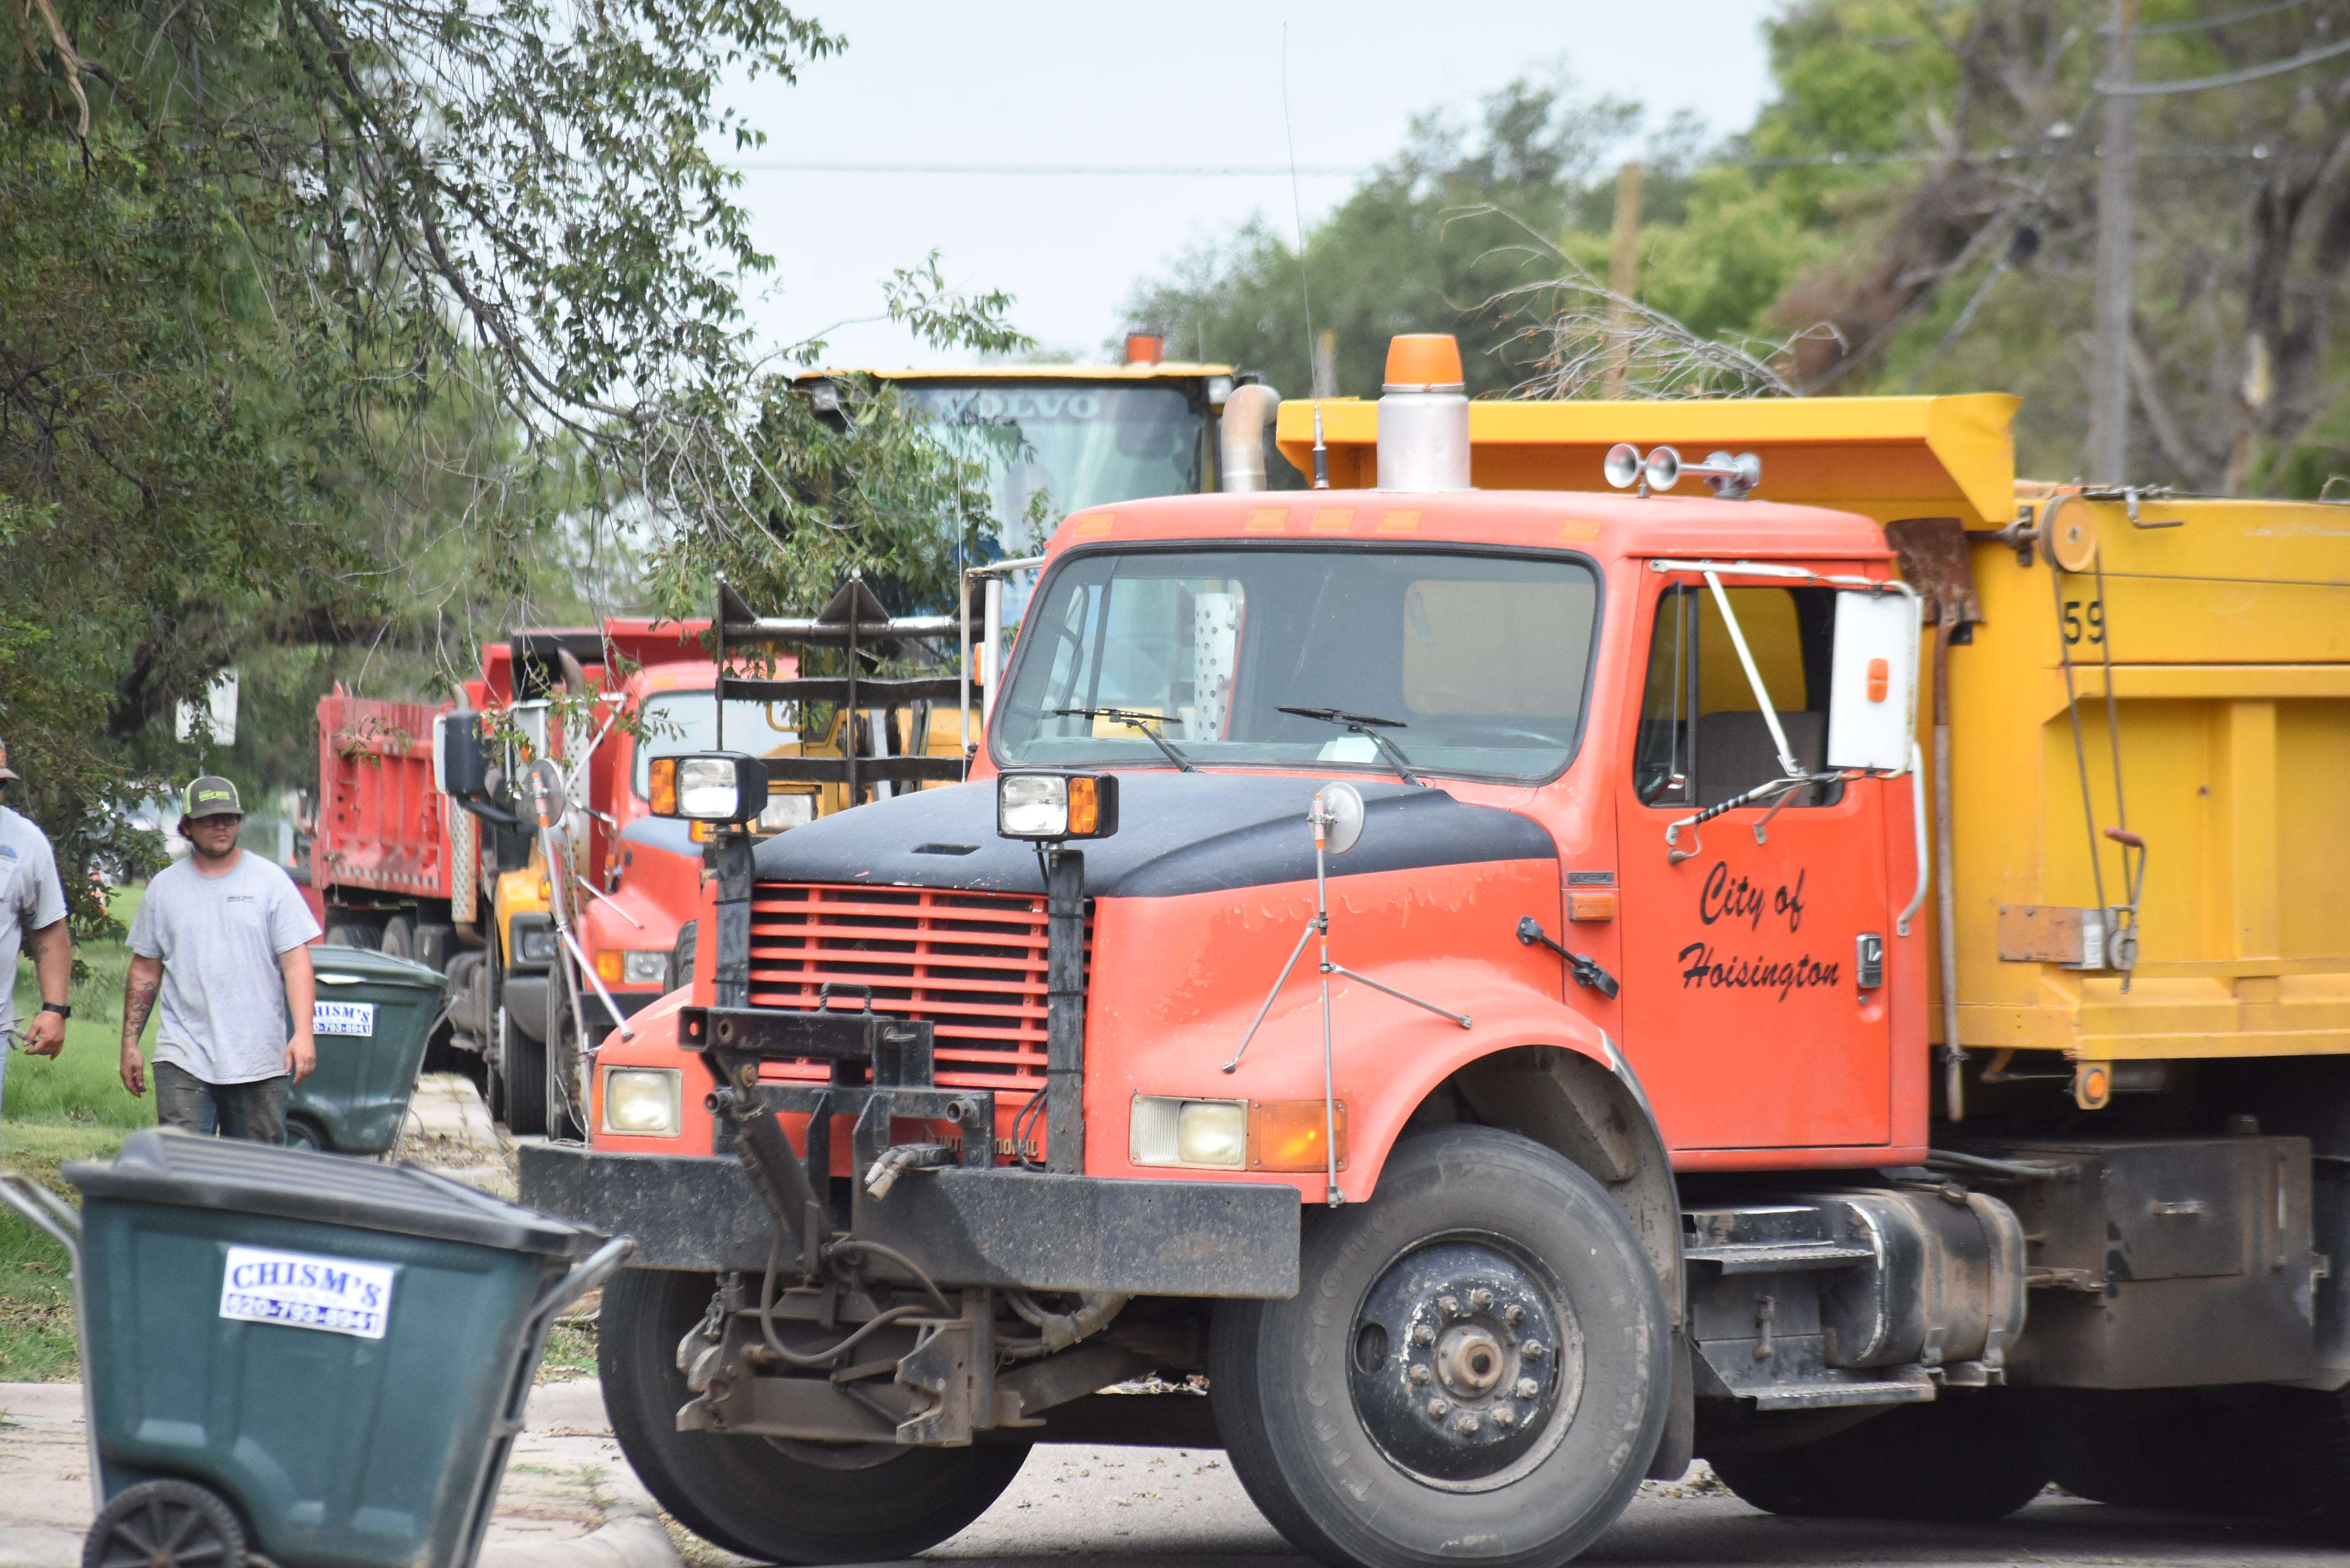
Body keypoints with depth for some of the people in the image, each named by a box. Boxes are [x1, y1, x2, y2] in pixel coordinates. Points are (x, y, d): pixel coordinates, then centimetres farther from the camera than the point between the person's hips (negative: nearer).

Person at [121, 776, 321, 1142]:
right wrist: (130, 1044, 11)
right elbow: (145, 970, 15)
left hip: (260, 1064, -1)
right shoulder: (164, 888, 10)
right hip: (183, 1059, 1)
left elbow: (296, 961, -1)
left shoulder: (271, 881, 4)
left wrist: (304, 1032, -12)